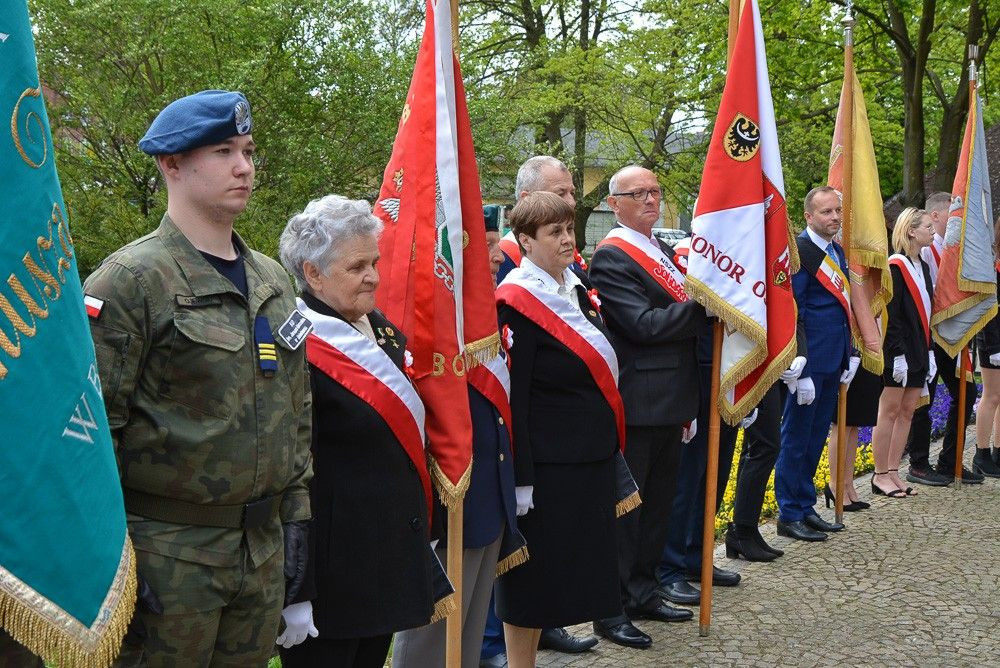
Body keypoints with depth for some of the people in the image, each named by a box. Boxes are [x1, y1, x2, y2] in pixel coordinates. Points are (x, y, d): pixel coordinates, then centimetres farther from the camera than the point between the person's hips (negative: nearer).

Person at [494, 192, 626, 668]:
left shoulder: (575, 290, 12)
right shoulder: (517, 301, -14)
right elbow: (511, 396, -18)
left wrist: (611, 448, 18)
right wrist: (520, 477, -21)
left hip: (590, 455, 8)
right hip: (546, 463, -8)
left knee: (568, 566, 15)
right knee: (536, 570, 2)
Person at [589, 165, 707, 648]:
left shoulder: (661, 251, 16)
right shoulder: (611, 257, -13)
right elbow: (644, 324, -22)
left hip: (669, 404, 9)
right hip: (636, 405, -9)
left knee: (658, 502, 16)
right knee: (624, 505, -1)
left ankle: (643, 593, 29)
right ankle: (611, 609, 9)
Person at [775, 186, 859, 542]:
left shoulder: (838, 252, 14)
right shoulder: (799, 252, -14)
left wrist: (850, 355, 12)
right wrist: (801, 372, -19)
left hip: (833, 363, 9)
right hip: (809, 363, -8)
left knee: (815, 438, 15)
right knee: (796, 439, 1)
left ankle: (805, 508, 26)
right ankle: (789, 515, 10)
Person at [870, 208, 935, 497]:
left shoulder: (923, 267, 14)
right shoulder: (896, 266, -12)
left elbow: (925, 314, 17)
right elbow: (890, 315, -16)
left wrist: (929, 353, 13)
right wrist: (898, 354, -19)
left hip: (918, 351, 8)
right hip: (898, 351, -8)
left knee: (907, 411, 9)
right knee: (890, 410, -3)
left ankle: (893, 472, 14)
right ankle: (880, 476, 3)